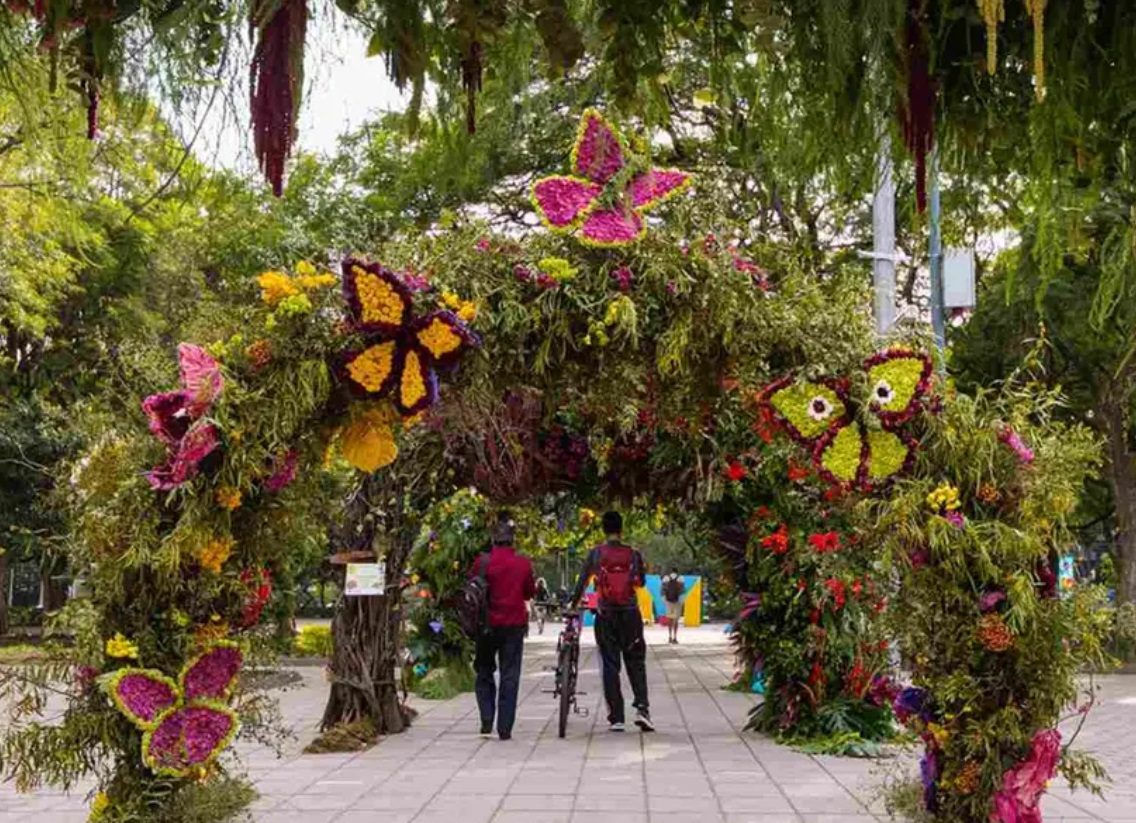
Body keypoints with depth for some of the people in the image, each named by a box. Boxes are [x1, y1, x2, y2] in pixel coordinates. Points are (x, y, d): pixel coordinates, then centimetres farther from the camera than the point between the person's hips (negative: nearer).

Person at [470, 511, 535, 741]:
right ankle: (505, 729, 2)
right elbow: (530, 593, 7)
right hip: (515, 625, 0)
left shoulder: (482, 562, -8)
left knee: (484, 674, 13)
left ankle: (486, 722, 2)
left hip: (488, 624, 0)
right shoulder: (523, 563, -4)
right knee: (510, 676, 5)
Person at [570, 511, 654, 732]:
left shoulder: (595, 554, -2)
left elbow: (582, 581, 0)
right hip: (630, 614, 0)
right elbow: (641, 582, 9)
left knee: (609, 665, 5)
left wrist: (573, 603, 14)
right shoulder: (633, 554, -1)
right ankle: (641, 707, -6)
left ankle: (616, 718, 3)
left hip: (605, 615, 0)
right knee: (636, 662, 10)